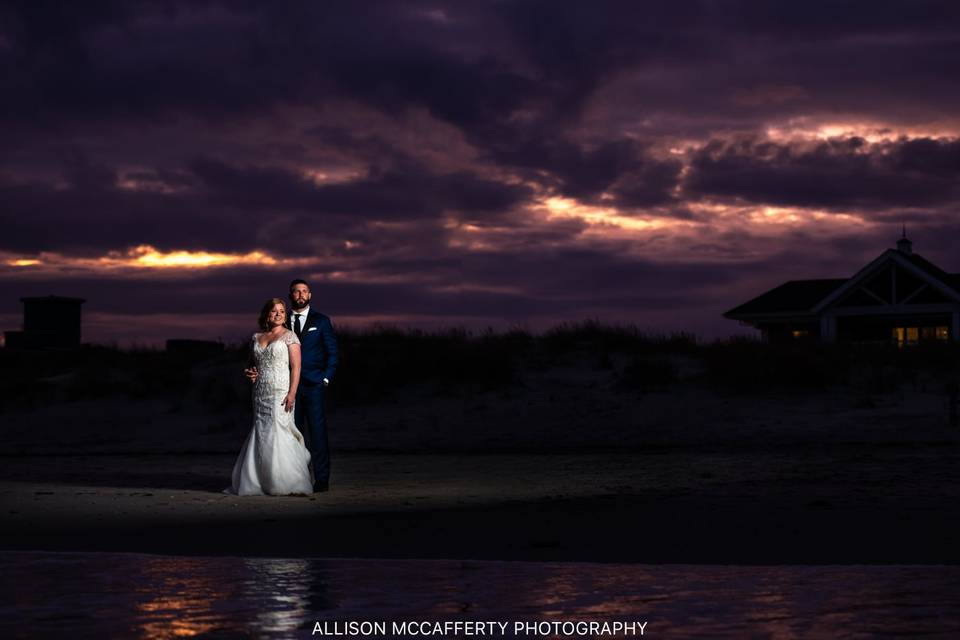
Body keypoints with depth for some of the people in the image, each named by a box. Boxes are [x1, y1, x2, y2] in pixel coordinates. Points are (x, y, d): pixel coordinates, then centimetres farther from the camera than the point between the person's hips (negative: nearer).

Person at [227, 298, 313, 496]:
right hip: (260, 394, 5)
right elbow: (251, 364, 24)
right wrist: (249, 373, 0)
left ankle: (286, 483, -6)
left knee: (278, 433, -11)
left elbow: (296, 367, -7)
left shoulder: (289, 336, -1)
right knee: (261, 433, 2)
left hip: (281, 392, -5)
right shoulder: (256, 338, 14)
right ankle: (261, 482, 6)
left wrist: (292, 393, -16)